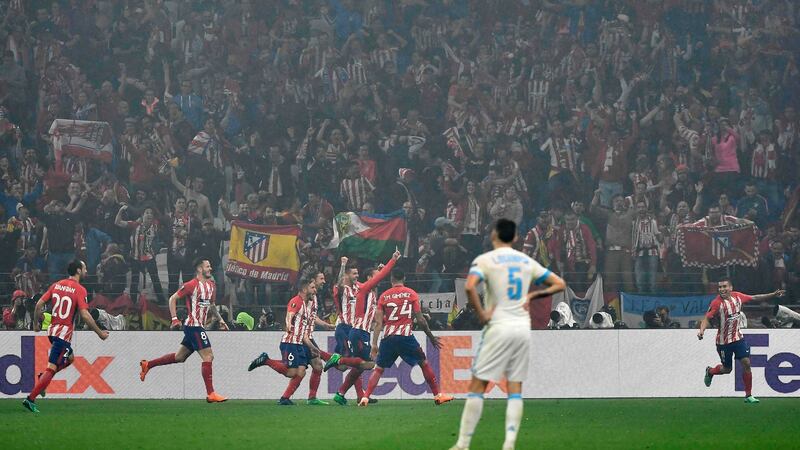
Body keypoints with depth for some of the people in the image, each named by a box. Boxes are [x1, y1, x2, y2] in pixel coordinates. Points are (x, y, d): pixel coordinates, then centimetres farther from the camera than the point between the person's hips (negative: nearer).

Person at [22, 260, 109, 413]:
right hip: (64, 333, -8)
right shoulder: (79, 290, -11)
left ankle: (43, 377, 13)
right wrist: (100, 333, -8)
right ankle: (30, 399, -12)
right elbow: (85, 315, -18)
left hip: (52, 330, 8)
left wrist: (36, 323, 19)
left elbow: (39, 304, 4)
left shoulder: (56, 285, 7)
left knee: (70, 358, 28)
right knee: (52, 368, -7)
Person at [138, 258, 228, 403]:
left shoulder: (211, 285, 12)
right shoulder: (192, 285, -13)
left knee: (179, 357, 16)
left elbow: (211, 305, 27)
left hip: (199, 326, 9)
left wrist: (220, 320, 16)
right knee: (208, 356, -12)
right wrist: (175, 319, -15)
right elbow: (172, 298, -8)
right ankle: (210, 394, -11)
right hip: (193, 325, -9)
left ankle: (147, 365, 28)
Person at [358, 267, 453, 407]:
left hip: (388, 337, 2)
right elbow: (420, 319, 1)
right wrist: (431, 337, 13)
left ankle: (365, 397, -2)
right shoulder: (411, 294, 4)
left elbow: (378, 323, 3)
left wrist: (374, 345, 4)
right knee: (424, 363, 13)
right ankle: (438, 395, 13)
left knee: (379, 368, 12)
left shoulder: (384, 296, 8)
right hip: (406, 336, -2)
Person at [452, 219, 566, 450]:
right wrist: (533, 295, 11)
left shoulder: (485, 260, -5)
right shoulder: (527, 261, 11)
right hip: (523, 329, 4)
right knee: (515, 390, 6)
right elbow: (559, 284, 15)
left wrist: (481, 314, -13)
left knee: (477, 387, 1)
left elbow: (470, 286, -23)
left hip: (498, 328, -4)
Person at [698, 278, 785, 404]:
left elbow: (754, 298, 10)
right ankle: (710, 371, 42)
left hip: (738, 337, 4)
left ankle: (748, 395, 3)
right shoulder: (716, 303, -19)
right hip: (724, 341, -4)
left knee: (746, 363, -7)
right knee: (727, 369, 8)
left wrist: (774, 295, 11)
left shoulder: (737, 296, -4)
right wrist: (701, 331, -40)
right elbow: (707, 318, -21)